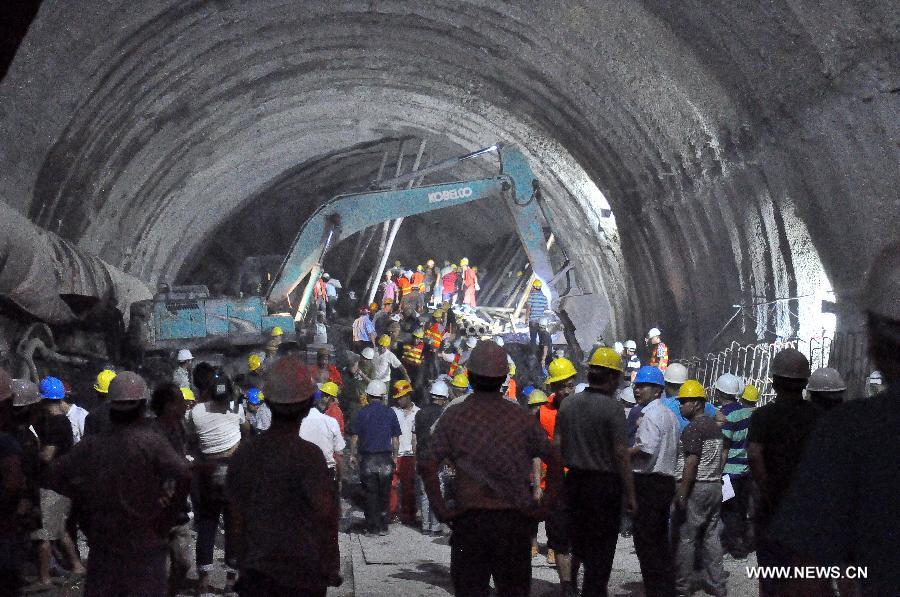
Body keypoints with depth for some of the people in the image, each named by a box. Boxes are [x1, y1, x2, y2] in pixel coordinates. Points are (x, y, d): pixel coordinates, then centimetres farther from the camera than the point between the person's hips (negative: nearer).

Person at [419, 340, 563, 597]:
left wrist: (440, 509, -5)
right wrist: (545, 506, 5)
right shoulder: (521, 418, 4)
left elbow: (427, 466, -10)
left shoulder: (453, 417, 0)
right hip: (515, 521, 1)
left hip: (469, 518, -1)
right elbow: (554, 463, 3)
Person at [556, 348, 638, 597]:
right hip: (604, 483, -5)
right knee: (601, 548, 4)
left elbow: (557, 447, 6)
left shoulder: (568, 404, 3)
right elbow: (621, 455, -15)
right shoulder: (612, 408, -14)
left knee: (579, 542, 19)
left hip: (574, 481, 5)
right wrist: (630, 496, -11)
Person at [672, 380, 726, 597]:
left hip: (696, 488, -9)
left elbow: (691, 463, -20)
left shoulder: (693, 428, -14)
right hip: (715, 486, 9)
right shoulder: (715, 426, 14)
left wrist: (682, 493, -19)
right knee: (711, 536, 10)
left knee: (685, 537, -2)